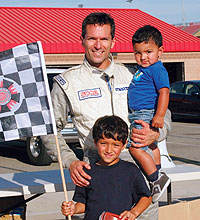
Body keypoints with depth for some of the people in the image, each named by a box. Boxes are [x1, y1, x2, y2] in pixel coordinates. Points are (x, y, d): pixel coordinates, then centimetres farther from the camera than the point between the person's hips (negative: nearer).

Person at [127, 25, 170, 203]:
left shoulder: (157, 70, -16)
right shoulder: (142, 69, 14)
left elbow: (164, 92, -25)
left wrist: (159, 116, -31)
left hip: (146, 115, -11)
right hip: (138, 115, 11)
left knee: (136, 148, -16)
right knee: (151, 146, 21)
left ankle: (157, 179, -10)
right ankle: (158, 173, 36)